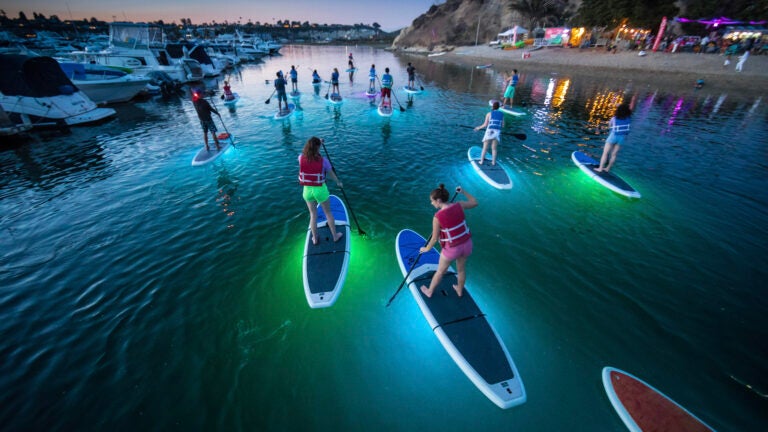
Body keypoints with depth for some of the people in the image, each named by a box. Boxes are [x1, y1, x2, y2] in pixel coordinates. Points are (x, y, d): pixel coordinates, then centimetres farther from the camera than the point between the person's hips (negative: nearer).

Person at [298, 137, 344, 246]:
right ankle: (335, 236, 33)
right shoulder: (323, 161, -19)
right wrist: (338, 182, 17)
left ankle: (315, 239, 33)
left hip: (307, 190, 3)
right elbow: (331, 174, -2)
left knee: (313, 214, 20)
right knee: (328, 213, 17)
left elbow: (307, 152, 16)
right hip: (320, 190, -3)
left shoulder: (301, 158, -11)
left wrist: (318, 143, 22)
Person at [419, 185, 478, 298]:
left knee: (440, 271, 21)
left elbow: (434, 238, -12)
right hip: (467, 244, 4)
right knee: (461, 269, 30)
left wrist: (427, 248, 7)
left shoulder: (437, 217, -23)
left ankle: (429, 292, 46)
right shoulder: (459, 205, -12)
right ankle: (459, 290, 55)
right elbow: (475, 203, 8)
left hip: (452, 249, -4)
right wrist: (463, 192, 20)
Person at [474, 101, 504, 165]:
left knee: (485, 148, 7)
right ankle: (493, 162, 15)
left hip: (489, 132, -3)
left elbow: (485, 124, -4)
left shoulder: (489, 114, -1)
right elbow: (503, 125, 10)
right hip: (497, 133, 3)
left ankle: (481, 161, 9)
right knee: (494, 149, 14)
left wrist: (479, 127, 13)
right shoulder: (501, 114, 9)